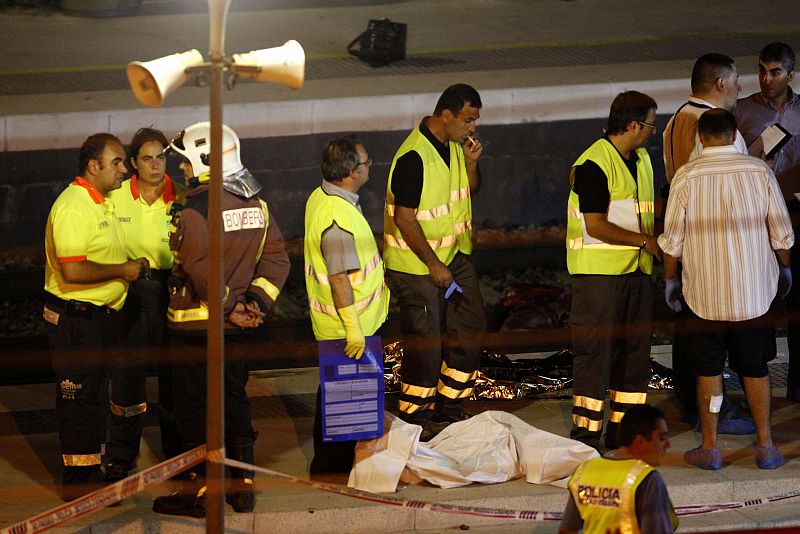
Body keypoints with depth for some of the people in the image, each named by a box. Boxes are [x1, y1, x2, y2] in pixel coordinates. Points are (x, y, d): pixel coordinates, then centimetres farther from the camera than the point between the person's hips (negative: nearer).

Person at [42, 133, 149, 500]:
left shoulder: (101, 203, 14)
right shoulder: (73, 206, -19)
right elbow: (73, 270, -28)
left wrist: (132, 267, 8)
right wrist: (122, 270, -18)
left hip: (99, 315, 10)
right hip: (74, 318, -10)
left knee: (94, 397, 17)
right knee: (79, 399, -4)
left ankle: (91, 473, 26)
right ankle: (79, 483, 3)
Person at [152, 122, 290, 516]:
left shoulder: (196, 211, -18)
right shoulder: (256, 204, 5)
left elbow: (202, 271, -24)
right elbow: (276, 258, 3)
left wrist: (229, 305, -14)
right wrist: (256, 301, -4)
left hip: (196, 325, -7)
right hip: (237, 330, 7)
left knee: (195, 407, 3)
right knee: (234, 400, 16)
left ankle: (200, 490, 8)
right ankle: (242, 485, 21)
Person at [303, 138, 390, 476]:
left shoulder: (320, 198, 5)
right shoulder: (339, 217, -27)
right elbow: (339, 277, -27)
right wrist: (353, 329, -22)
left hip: (331, 323, 10)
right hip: (346, 328, -10)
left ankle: (327, 463, 31)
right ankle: (331, 467, 10)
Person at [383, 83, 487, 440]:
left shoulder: (455, 146, 3)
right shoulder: (413, 157, -23)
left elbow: (470, 192, 18)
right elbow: (405, 218, -22)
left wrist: (471, 163, -3)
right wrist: (434, 265, -19)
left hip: (455, 255, 9)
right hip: (417, 264, -9)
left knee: (470, 328, 12)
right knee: (425, 342, -2)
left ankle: (450, 409, 24)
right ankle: (415, 419, 12)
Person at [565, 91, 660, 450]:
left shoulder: (641, 159, 14)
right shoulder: (593, 164, -15)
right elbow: (596, 226, -19)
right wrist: (644, 240, -15)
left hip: (637, 270, 8)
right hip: (599, 271, -8)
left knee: (635, 351, 9)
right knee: (595, 352, -5)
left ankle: (622, 429, 17)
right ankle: (585, 434, -1)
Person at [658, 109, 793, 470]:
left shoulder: (686, 177, -8)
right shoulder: (759, 172, -5)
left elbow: (673, 238, -3)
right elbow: (781, 233, 2)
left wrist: (670, 279, 11)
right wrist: (784, 269, 18)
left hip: (705, 292, -1)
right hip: (754, 290, 1)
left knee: (708, 371, 8)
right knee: (756, 369, 12)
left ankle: (710, 448, 12)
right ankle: (766, 446, 14)